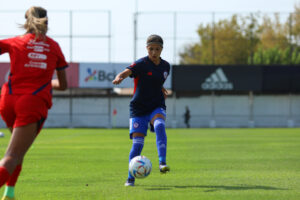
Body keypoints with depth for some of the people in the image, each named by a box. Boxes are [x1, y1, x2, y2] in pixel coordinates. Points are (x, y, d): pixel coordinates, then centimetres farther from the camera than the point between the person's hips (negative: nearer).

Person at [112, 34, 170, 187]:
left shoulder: (165, 66, 6)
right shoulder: (141, 64, -9)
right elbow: (126, 72, -29)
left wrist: (161, 90, 12)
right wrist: (119, 78, -49)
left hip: (157, 106, 3)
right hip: (139, 108, -3)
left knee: (159, 125, -31)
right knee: (137, 142, -8)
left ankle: (162, 163, -36)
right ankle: (130, 178, 5)